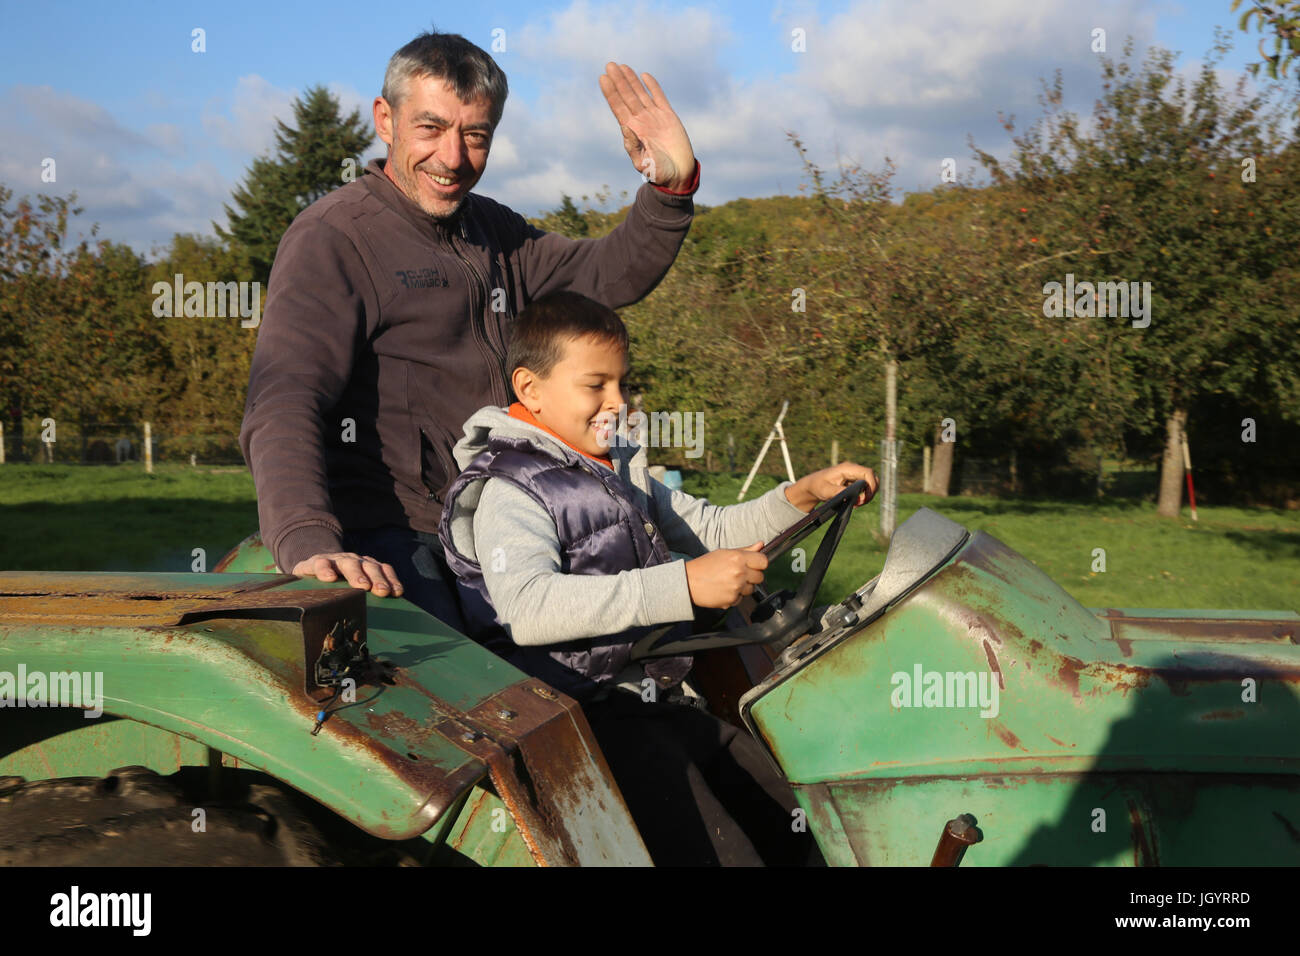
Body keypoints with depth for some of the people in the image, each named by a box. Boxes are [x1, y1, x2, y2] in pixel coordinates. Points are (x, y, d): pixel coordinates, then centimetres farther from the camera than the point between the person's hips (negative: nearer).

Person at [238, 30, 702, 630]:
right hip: (380, 544, -7)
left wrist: (671, 188, -1)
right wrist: (307, 543, -38)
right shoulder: (332, 238, -9)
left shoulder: (492, 230, 17)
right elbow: (283, 403, -21)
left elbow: (609, 276, 19)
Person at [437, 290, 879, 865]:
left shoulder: (622, 471, 18)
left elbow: (709, 530, 27)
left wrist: (802, 496, 9)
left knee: (799, 835, 4)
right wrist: (684, 585, -35)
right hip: (581, 722, -8)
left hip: (658, 705, 9)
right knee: (720, 849, -23)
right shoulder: (508, 492, -10)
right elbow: (524, 608, -29)